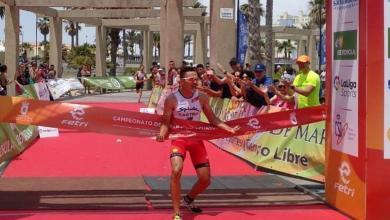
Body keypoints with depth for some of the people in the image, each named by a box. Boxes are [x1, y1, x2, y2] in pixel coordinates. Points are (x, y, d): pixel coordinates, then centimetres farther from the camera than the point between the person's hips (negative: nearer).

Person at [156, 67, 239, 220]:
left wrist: (229, 129, -8)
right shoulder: (172, 99, -12)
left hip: (197, 139, 4)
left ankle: (189, 199, 39)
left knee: (205, 180, 4)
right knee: (176, 171, -29)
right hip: (179, 139, -4)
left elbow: (212, 119, 4)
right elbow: (166, 122, -10)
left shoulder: (202, 98, -2)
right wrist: (162, 134, -31)